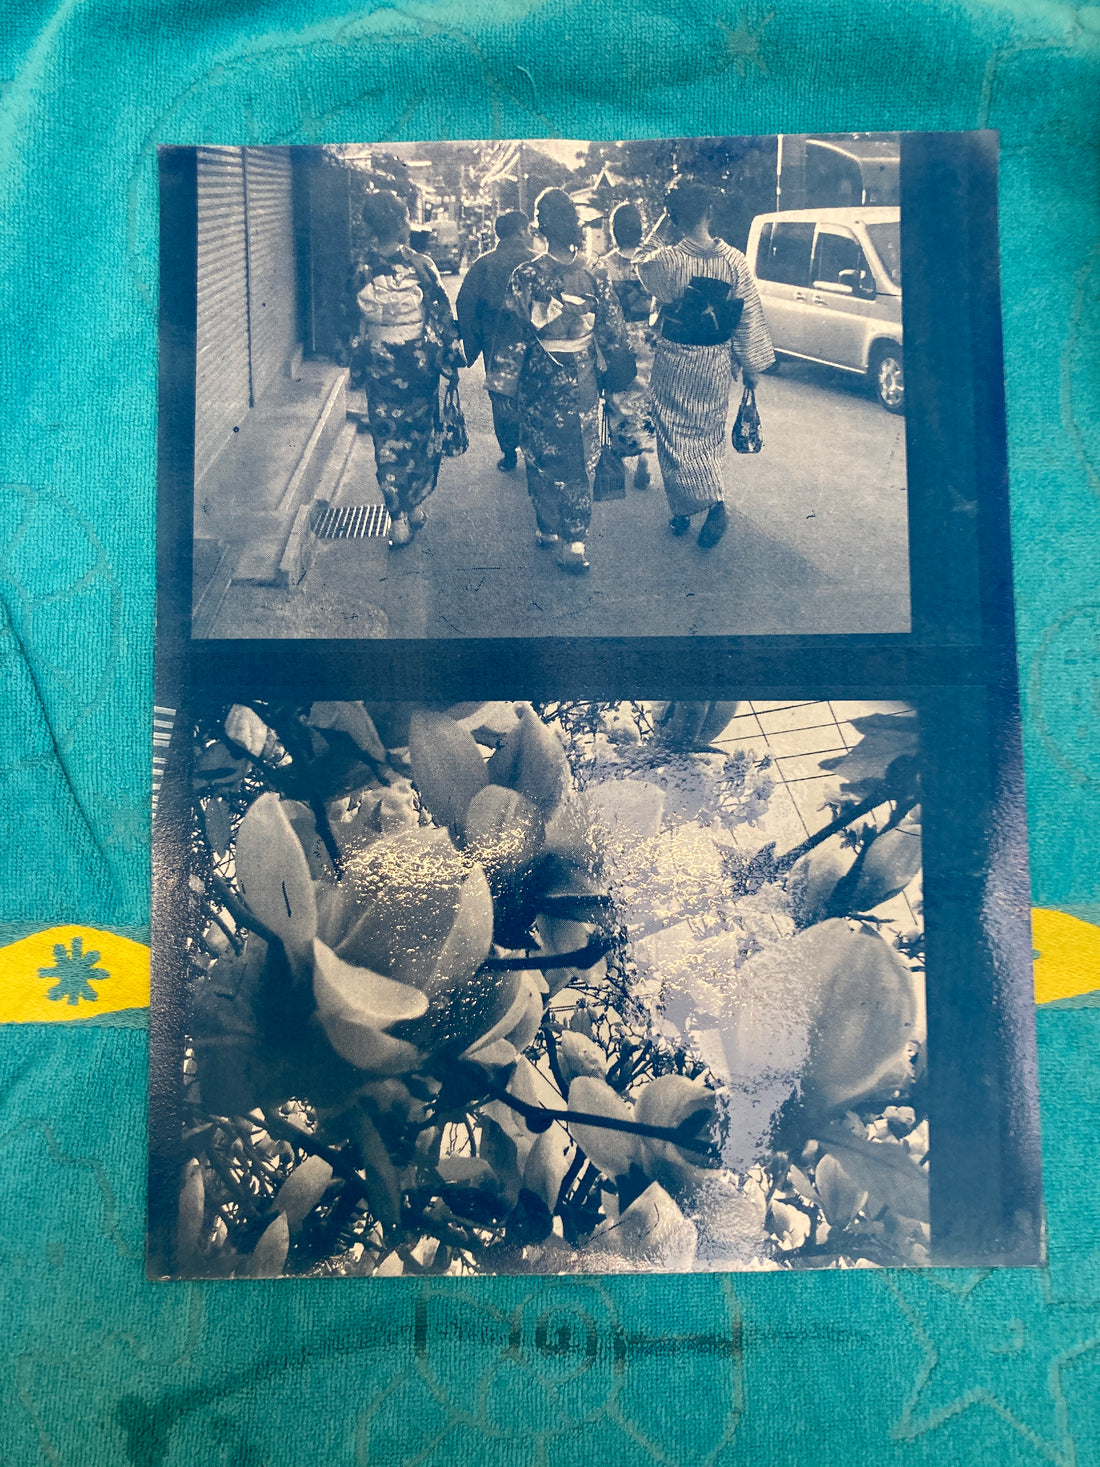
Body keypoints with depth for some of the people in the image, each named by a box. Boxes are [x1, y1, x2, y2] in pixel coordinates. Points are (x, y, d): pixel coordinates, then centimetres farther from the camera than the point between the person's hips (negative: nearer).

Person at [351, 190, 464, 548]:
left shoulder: (362, 271, -5)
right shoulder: (421, 266, -12)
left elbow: (354, 326, 4)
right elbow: (442, 317, -7)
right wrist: (451, 361, 3)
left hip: (379, 368, 1)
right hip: (419, 364, -1)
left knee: (388, 440, 9)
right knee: (421, 435, 17)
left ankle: (398, 520, 7)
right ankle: (416, 506, 25)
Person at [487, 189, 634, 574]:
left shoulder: (526, 276, -10)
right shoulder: (595, 275, -5)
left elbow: (511, 335, -7)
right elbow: (613, 334, 2)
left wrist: (503, 383, -1)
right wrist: (620, 375, 14)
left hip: (539, 384, -1)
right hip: (581, 384, 1)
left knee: (541, 460, 15)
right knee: (578, 463, 9)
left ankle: (549, 531, 24)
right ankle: (573, 542, 8)